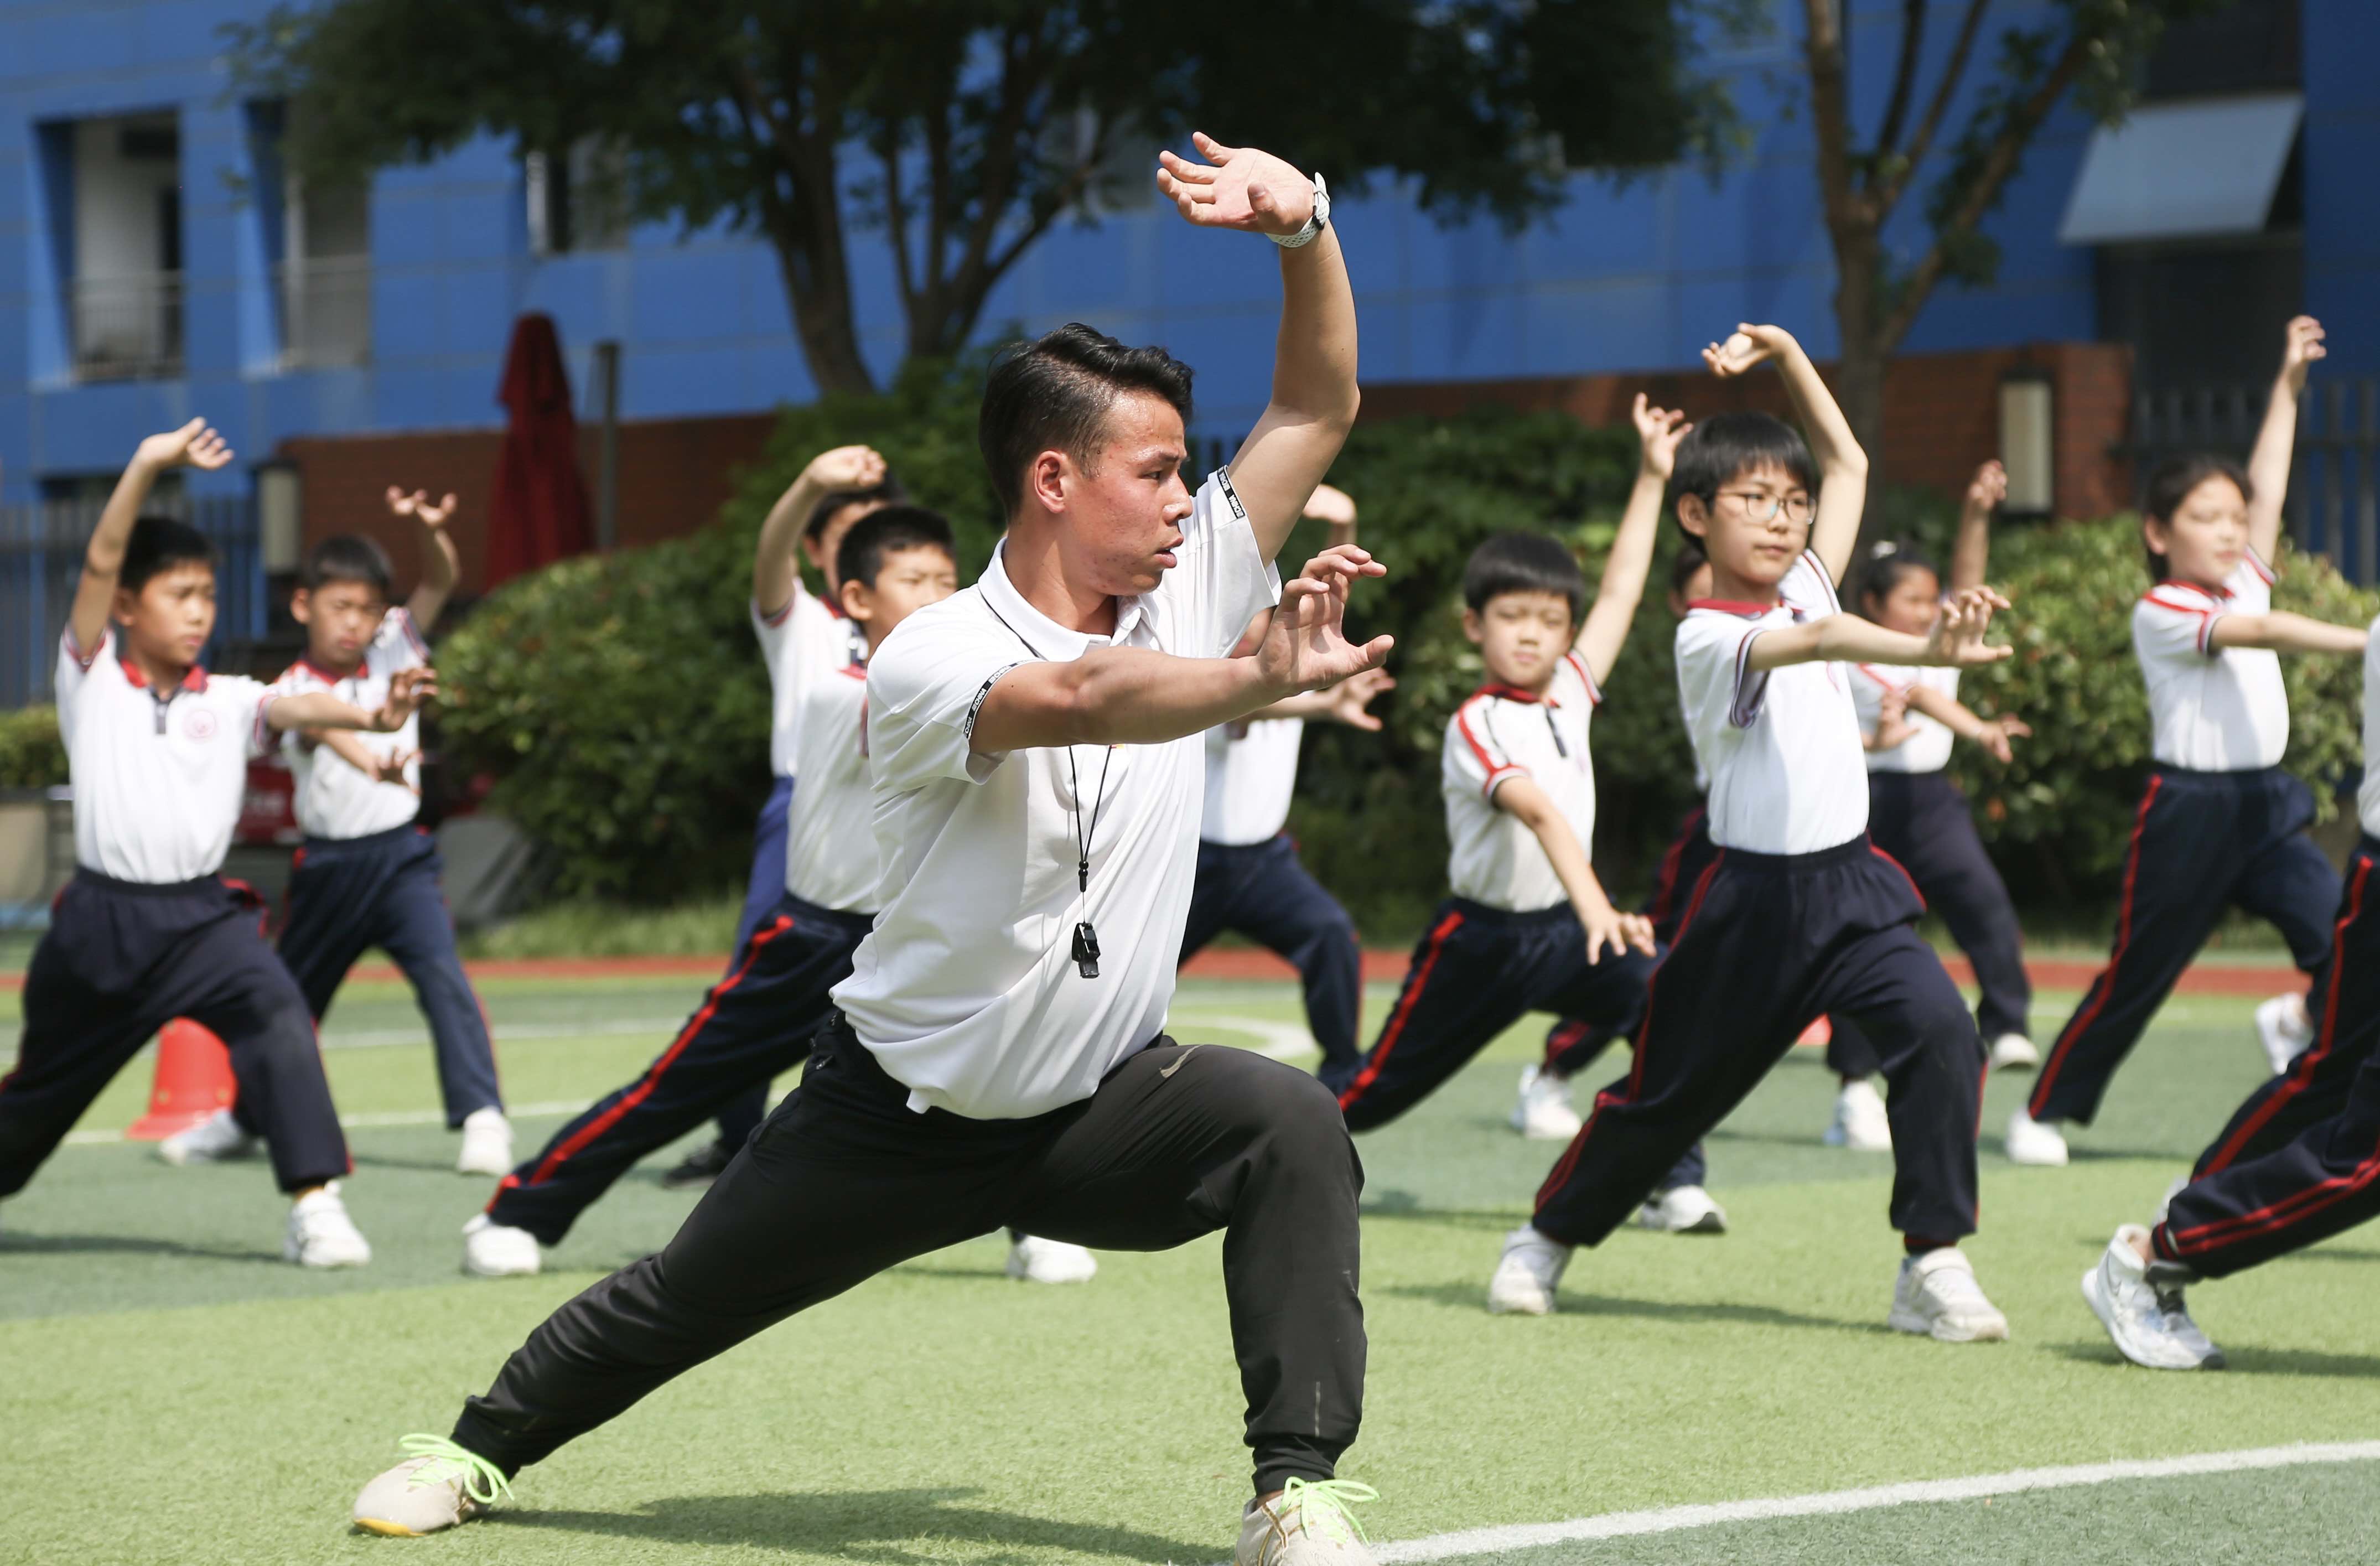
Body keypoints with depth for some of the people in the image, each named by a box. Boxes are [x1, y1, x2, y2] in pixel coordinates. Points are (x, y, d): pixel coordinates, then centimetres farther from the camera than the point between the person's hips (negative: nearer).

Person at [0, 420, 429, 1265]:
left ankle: (315, 1205, -29)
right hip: (100, 917, 0)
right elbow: (101, 560, -10)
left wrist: (372, 717, -36)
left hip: (202, 914, 0)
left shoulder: (228, 701, 5)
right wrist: (147, 465, -20)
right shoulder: (91, 678, 1)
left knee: (276, 1014, -27)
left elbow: (294, 707, -15)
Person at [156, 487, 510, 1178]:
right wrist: (367, 759, -53)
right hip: (327, 862, 0)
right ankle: (241, 1120, 35)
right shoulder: (293, 690, -7)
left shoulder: (395, 652, 1)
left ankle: (482, 1116, -22)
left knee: (443, 976, -20)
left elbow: (439, 584, -13)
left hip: (401, 854, 0)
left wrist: (430, 529, -36)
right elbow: (317, 729, -30)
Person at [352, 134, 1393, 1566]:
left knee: (1291, 1126, -28)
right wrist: (1264, 681, -55)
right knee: (680, 1302, 14)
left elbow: (1320, 408, -5)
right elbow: (1078, 697, -45)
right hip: (905, 1112, -3)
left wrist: (1306, 223, -19)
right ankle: (483, 1447, 44)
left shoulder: (1186, 596, -6)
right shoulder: (928, 663, -22)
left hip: (1105, 1108, 3)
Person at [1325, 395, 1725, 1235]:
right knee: (1383, 1085, 4)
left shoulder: (1569, 691, 2)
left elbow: (1620, 593, 7)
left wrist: (1652, 476, 2)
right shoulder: (1476, 725, -20)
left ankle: (1672, 1178, -9)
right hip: (1486, 936, -5)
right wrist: (1594, 905, -50)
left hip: (1566, 926, 5)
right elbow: (1539, 811, -36)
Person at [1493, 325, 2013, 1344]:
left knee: (1941, 1033, -20)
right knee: (1670, 1089, 9)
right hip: (1755, 897, -5)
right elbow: (1816, 642, -33)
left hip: (1851, 883, 5)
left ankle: (1933, 1268, -16)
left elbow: (1847, 462, 21)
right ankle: (1548, 1235, 33)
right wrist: (1928, 650, -50)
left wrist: (1787, 355, 14)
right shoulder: (1708, 636, -13)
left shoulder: (1806, 585, 9)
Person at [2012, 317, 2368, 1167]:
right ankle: (2046, 1110, 19)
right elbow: (2262, 634, -22)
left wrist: (2288, 384, 13)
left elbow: (2266, 488, 10)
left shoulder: (2245, 582, 11)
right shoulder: (2160, 613, -10)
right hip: (2190, 807, -6)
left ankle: (2301, 1020, 12)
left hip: (2266, 805, 6)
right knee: (2137, 974, 4)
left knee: (2340, 933, -17)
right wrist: (2361, 640, -32)